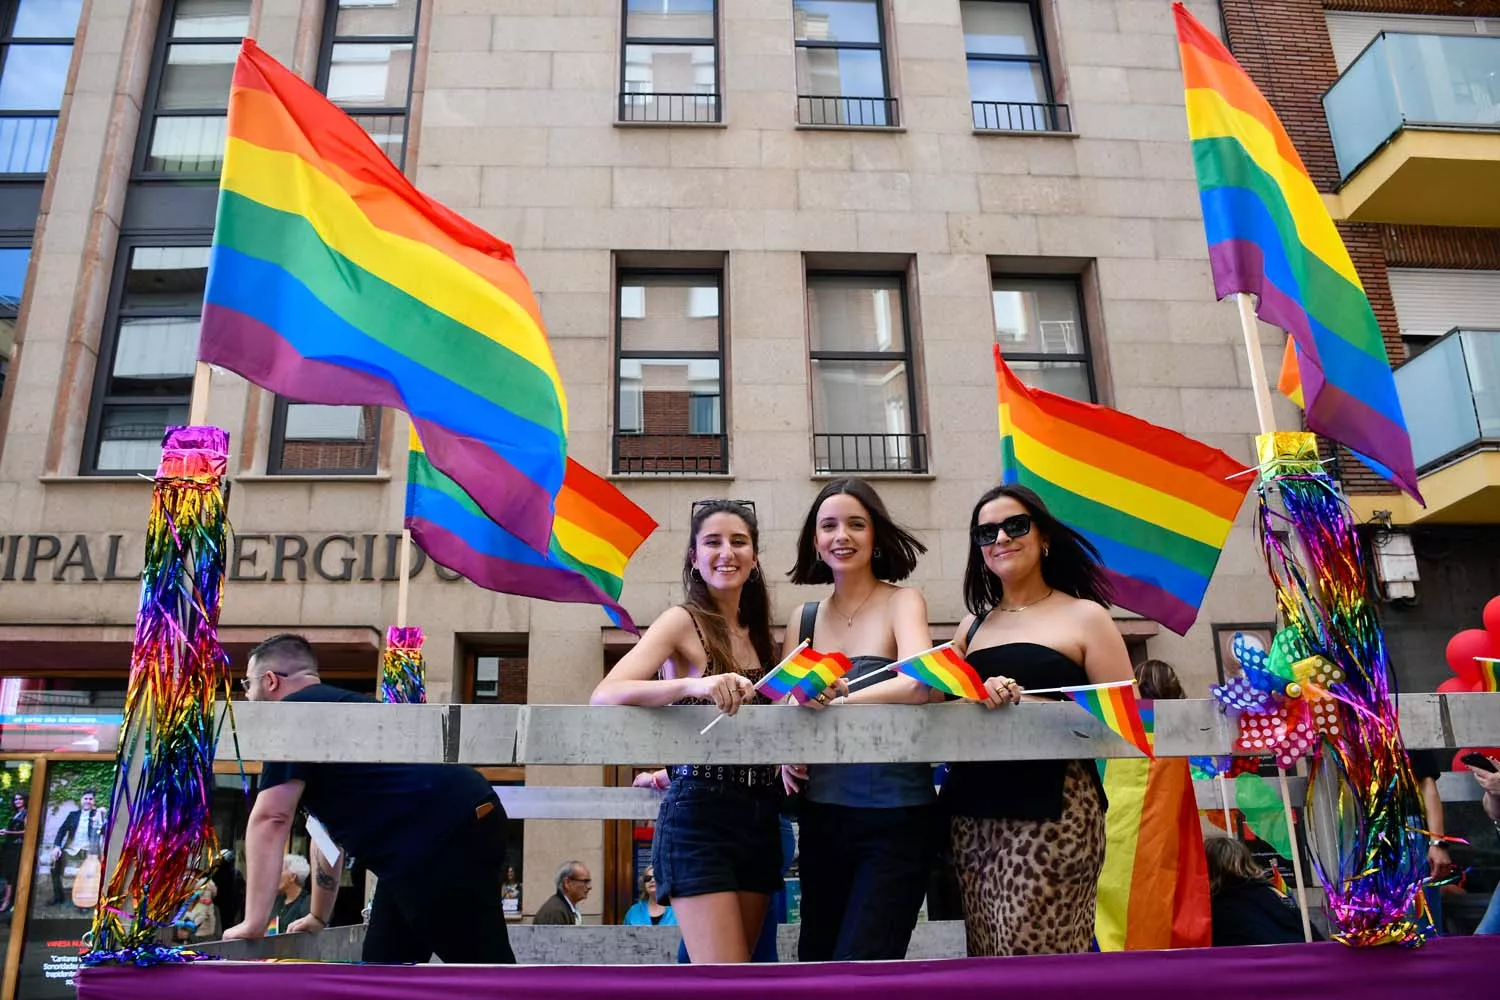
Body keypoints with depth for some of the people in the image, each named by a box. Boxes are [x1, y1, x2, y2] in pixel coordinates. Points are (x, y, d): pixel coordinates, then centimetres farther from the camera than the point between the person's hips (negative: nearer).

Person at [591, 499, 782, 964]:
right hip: (698, 819, -6)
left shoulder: (758, 633, 13)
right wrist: (693, 684, -34)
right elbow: (604, 696, -20)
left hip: (759, 820, 7)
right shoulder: (683, 621, -6)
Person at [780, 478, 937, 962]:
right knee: (816, 959, 13)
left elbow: (919, 684, -22)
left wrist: (833, 699, -20)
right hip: (821, 817, 5)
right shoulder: (803, 618, 9)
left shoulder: (901, 601, -4)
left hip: (896, 819, -5)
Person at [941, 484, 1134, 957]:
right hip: (973, 812, 5)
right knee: (986, 959, 8)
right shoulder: (972, 627, 17)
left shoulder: (1085, 616, 4)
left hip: (1051, 810, -4)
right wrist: (980, 697, -10)